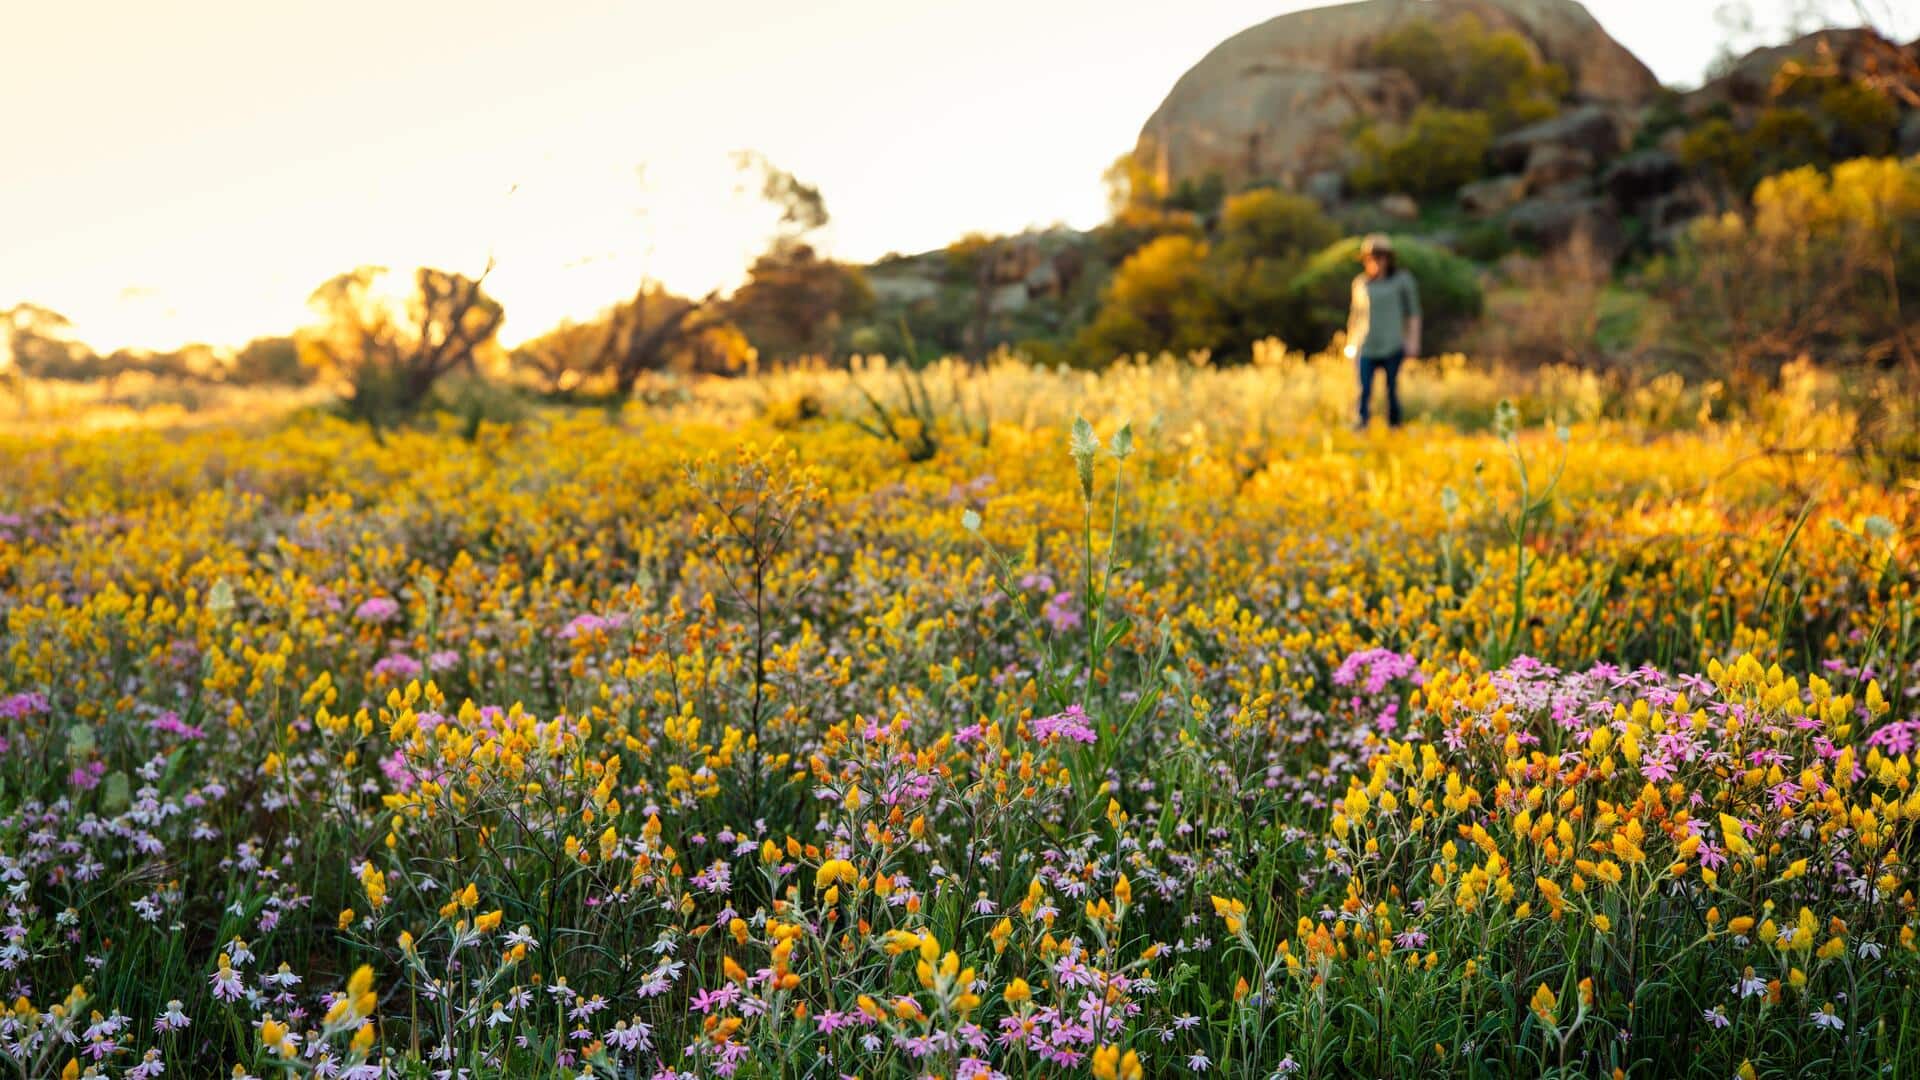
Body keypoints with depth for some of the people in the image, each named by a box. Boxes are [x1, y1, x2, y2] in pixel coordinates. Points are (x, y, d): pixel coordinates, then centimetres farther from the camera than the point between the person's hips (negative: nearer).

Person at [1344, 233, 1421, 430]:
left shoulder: (1402, 280, 3)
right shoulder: (1360, 283, 10)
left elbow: (1413, 312, 8)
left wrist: (1413, 340, 1)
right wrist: (1351, 345, 16)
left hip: (1392, 347, -1)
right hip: (1366, 348, 2)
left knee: (1392, 390, 3)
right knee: (1364, 390, -11)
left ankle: (1394, 426, 15)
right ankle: (1362, 423, -14)